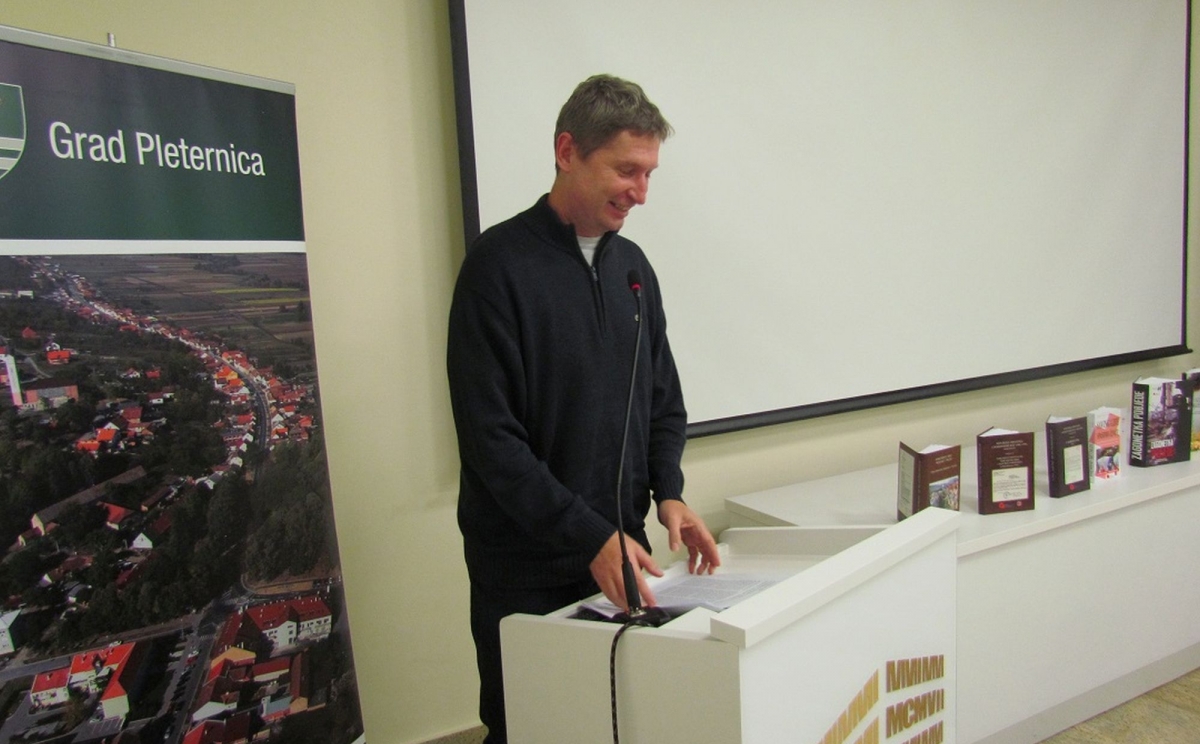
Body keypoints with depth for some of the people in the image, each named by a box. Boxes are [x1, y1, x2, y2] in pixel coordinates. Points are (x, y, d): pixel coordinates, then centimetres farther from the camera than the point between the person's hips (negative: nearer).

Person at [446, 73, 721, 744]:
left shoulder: (632, 265, 7)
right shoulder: (500, 264, -14)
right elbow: (490, 436, -18)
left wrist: (669, 492, -3)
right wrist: (590, 535, -21)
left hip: (620, 554, 6)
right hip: (527, 569, -5)